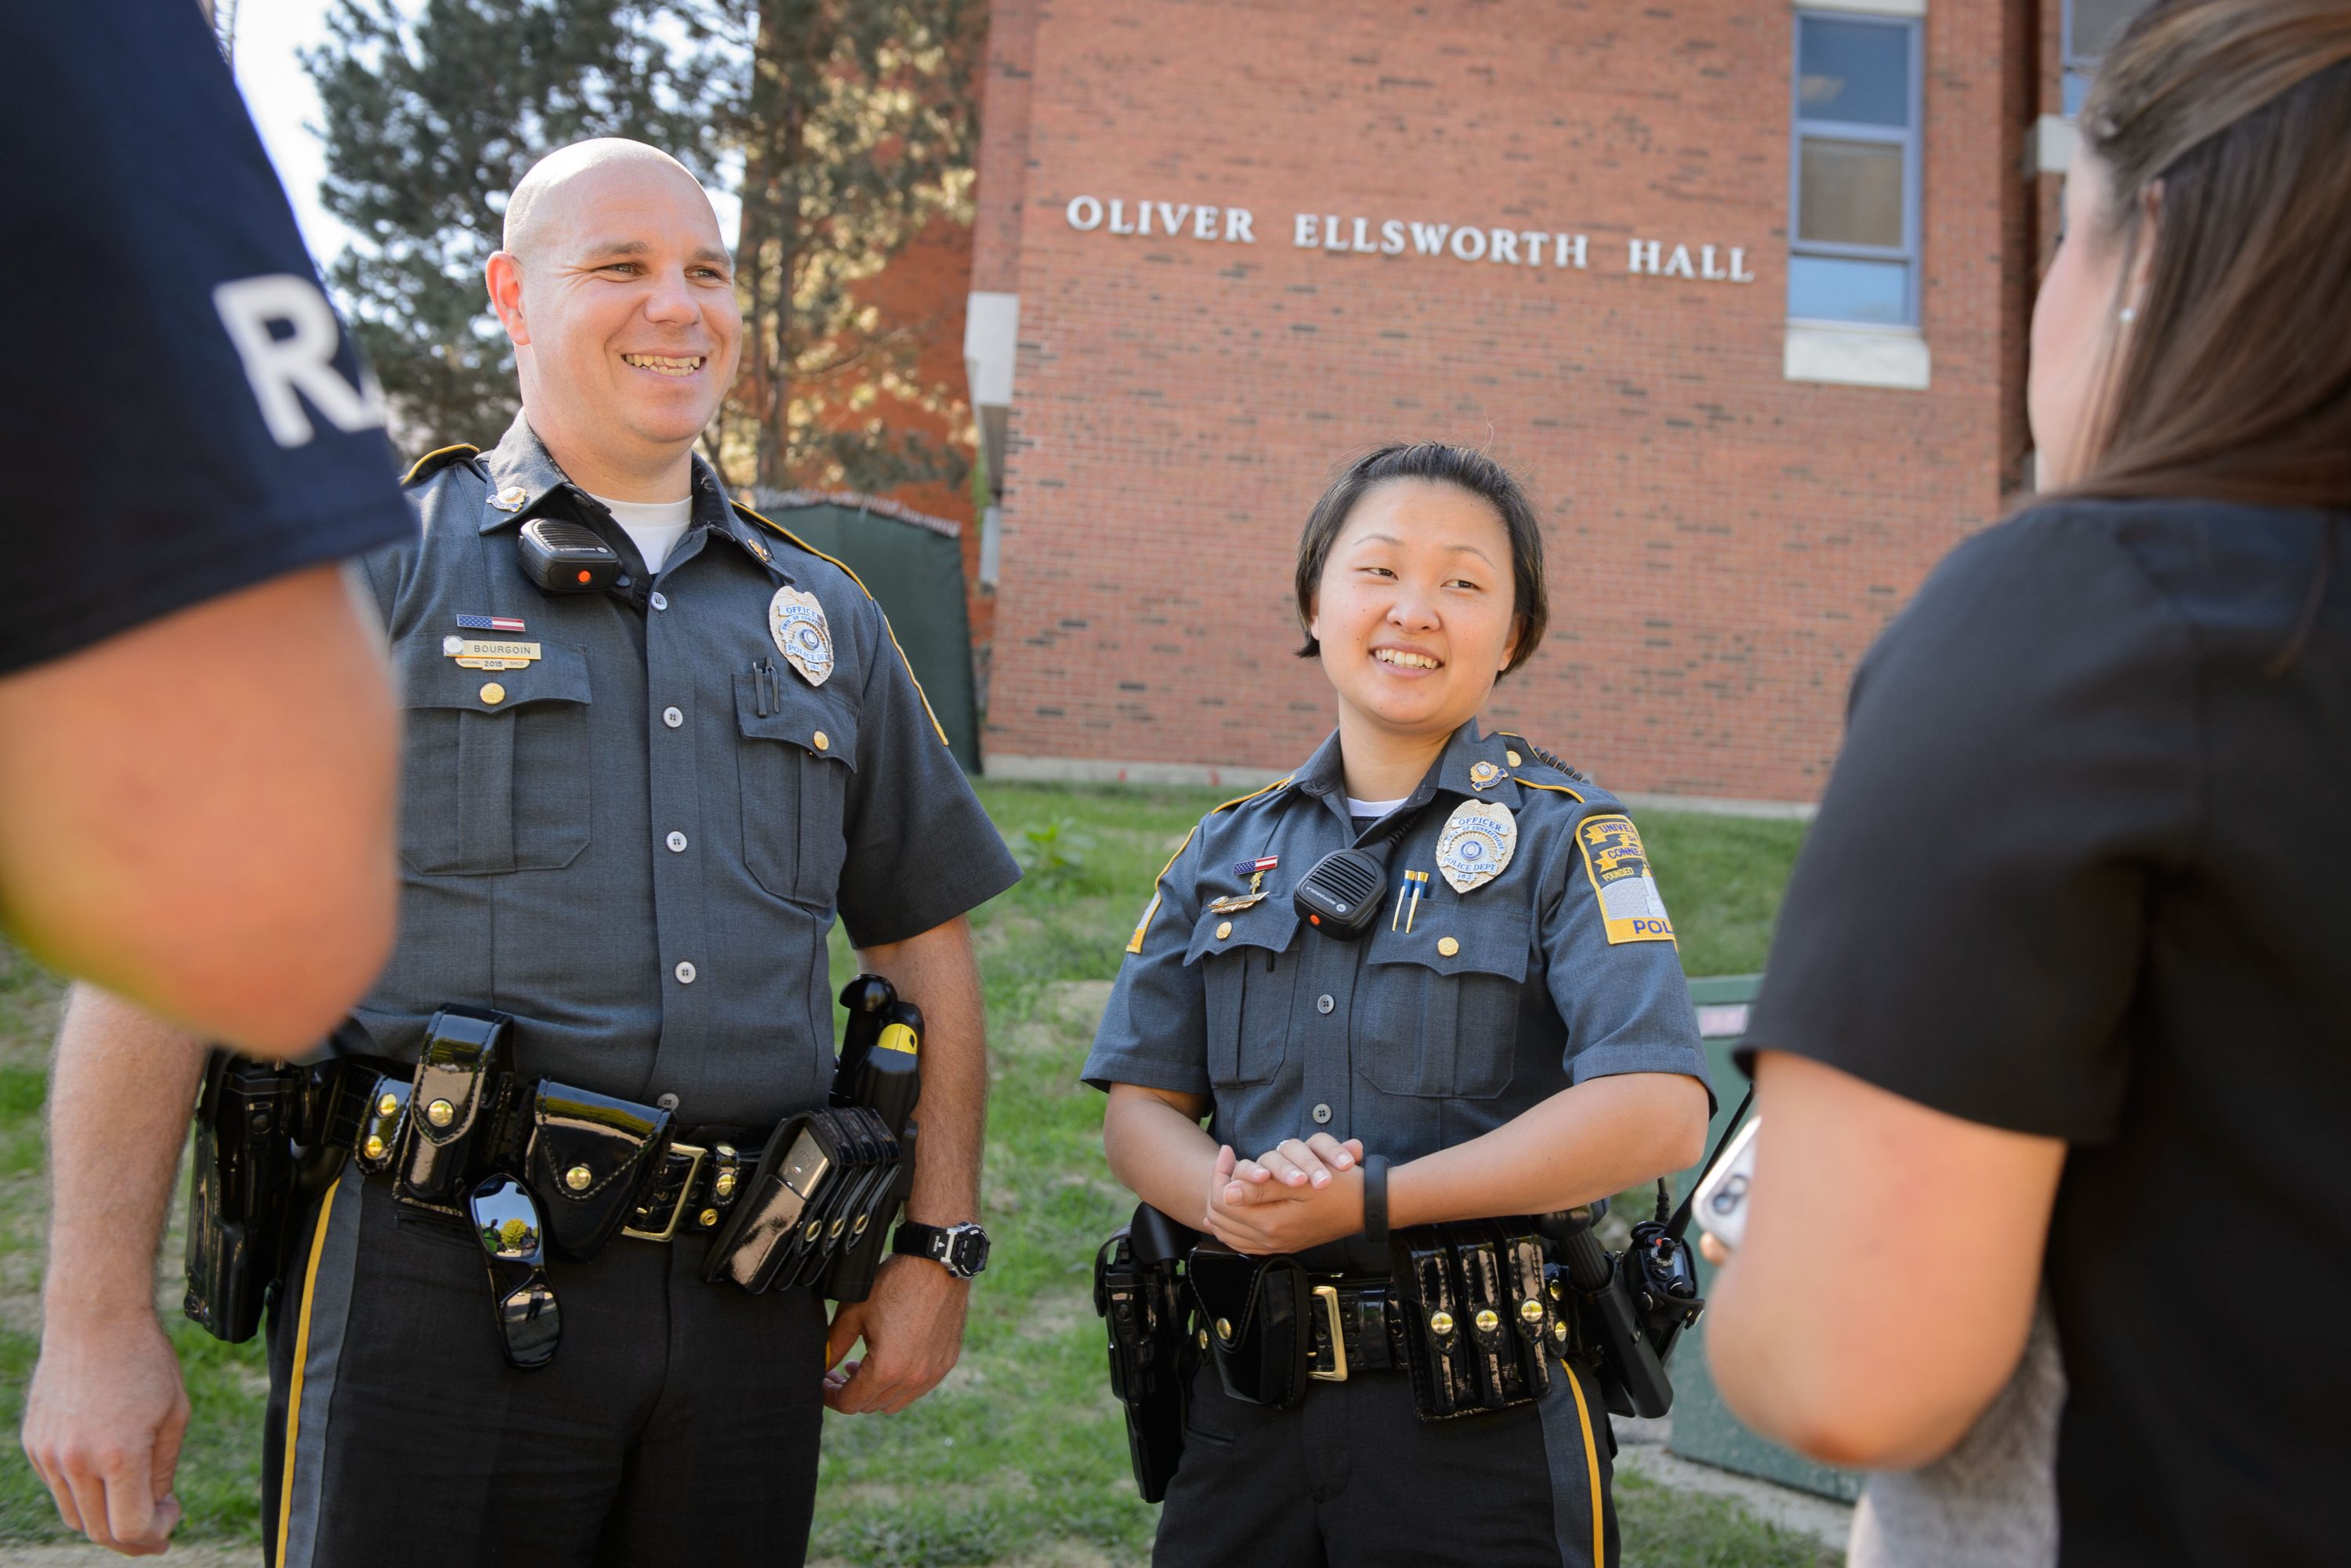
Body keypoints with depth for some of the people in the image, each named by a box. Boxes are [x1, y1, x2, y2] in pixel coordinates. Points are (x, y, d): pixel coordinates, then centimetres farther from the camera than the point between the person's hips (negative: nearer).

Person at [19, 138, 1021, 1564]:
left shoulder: (827, 617, 15)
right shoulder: (371, 562, 2)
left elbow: (927, 939, 18)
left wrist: (941, 1248, 11)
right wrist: (100, 1323, -9)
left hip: (746, 1311, 4)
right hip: (437, 1285, -3)